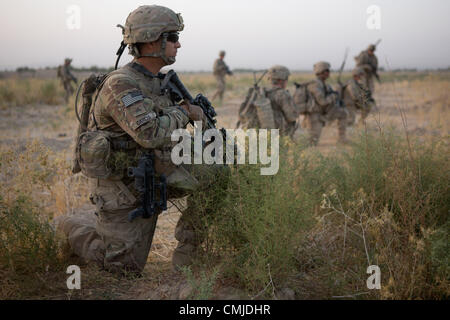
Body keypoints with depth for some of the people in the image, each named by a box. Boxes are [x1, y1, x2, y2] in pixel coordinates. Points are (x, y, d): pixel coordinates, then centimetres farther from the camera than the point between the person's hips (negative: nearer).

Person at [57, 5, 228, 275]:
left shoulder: (159, 82, 5)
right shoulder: (120, 84, -23)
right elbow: (150, 134, -36)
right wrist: (184, 111, -20)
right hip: (121, 184, -8)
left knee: (216, 175, -9)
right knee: (125, 267, 0)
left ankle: (187, 251, 3)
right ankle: (69, 229, 24)